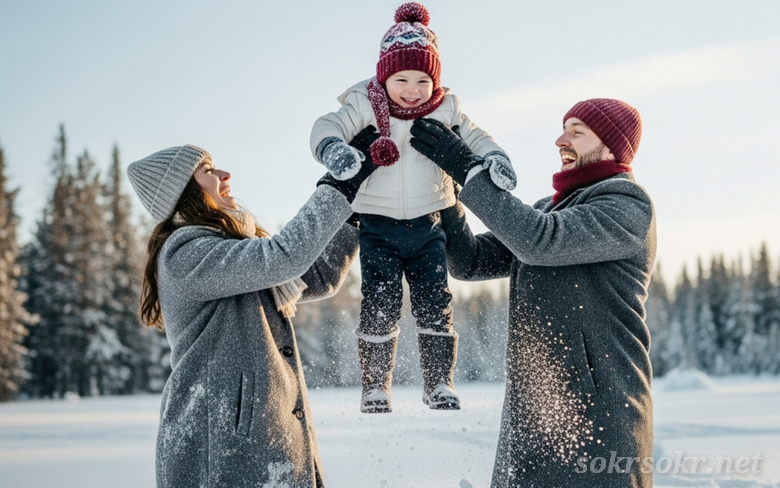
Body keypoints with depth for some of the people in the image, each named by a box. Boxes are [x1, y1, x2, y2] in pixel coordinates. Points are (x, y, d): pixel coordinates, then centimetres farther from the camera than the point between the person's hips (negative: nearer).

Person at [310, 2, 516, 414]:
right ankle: (374, 387, 8)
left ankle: (439, 384, 12)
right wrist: (332, 147, -43)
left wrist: (494, 158, -16)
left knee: (435, 304, 2)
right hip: (379, 225, -2)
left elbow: (473, 137, 6)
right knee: (380, 306, -3)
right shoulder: (365, 106, -7)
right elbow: (327, 125, -19)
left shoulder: (444, 109, 1)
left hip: (428, 225, 2)